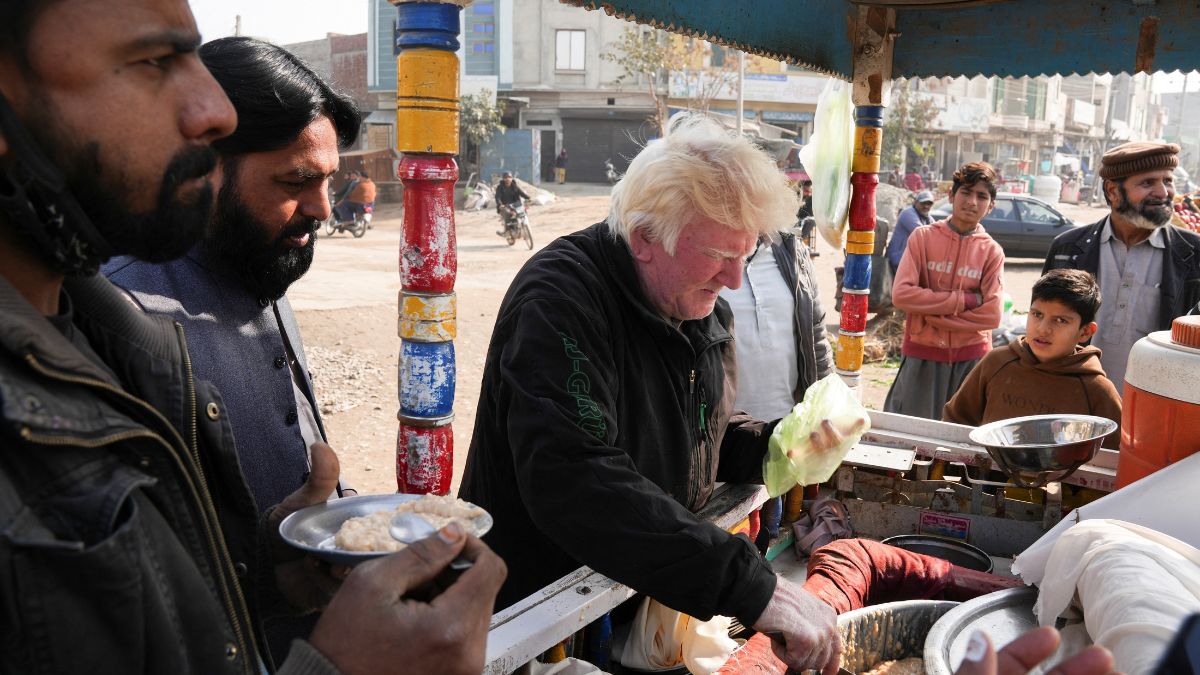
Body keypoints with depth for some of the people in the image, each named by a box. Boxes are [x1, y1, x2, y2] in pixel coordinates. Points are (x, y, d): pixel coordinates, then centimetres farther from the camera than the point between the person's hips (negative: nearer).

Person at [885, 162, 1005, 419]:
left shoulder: (992, 251, 0)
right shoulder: (923, 237, -1)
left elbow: (991, 315, -8)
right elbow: (901, 294, -13)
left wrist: (932, 312, -12)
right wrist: (964, 300, -14)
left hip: (971, 358, 1)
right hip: (922, 354, -1)